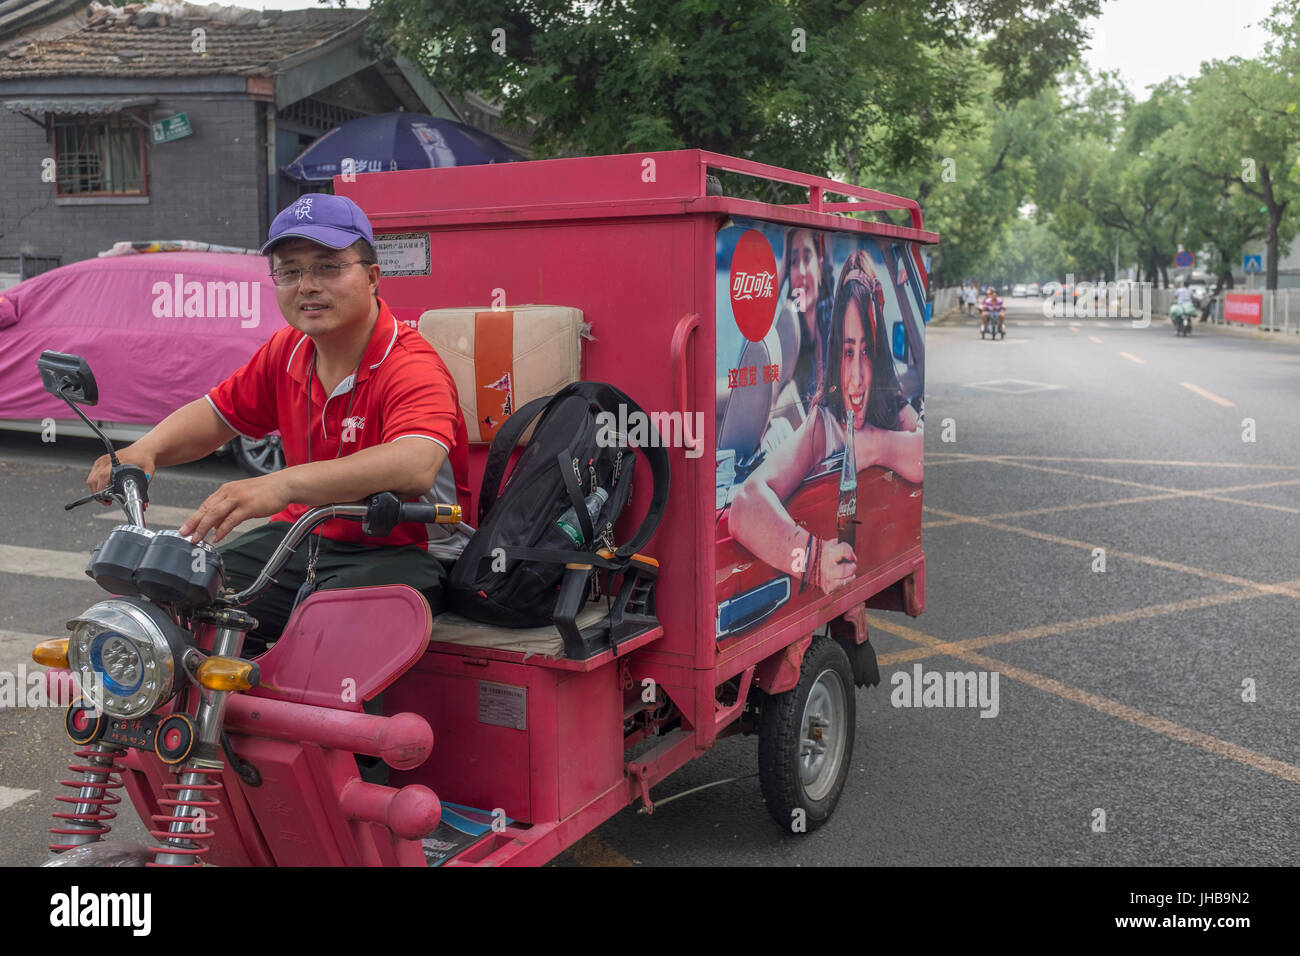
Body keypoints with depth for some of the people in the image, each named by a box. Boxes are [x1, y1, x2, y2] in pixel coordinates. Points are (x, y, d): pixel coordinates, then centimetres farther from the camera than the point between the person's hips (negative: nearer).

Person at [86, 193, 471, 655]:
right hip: (306, 535, 7)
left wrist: (282, 484, -53)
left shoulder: (411, 366, -22)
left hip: (406, 552, -7)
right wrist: (144, 451, -2)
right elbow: (216, 414, 20)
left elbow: (415, 466, -42)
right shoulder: (288, 352, 5)